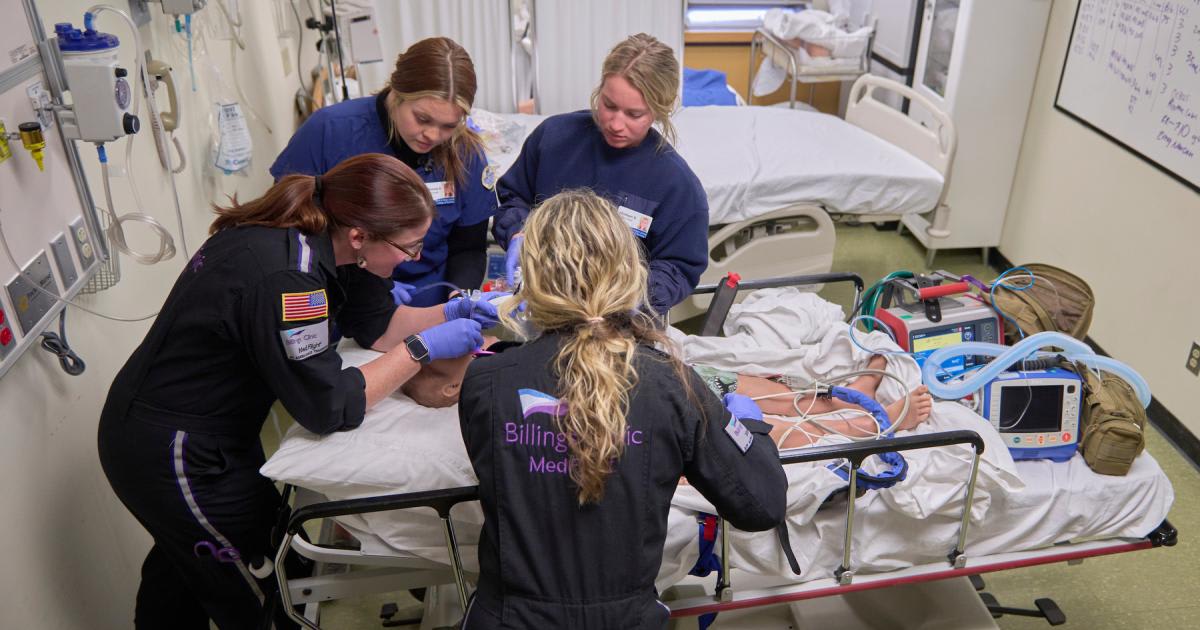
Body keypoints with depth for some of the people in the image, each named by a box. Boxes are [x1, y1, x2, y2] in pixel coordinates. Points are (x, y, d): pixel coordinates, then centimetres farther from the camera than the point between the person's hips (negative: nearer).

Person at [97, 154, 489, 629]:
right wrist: (421, 349, -22)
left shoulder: (297, 238, -6)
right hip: (172, 458, -9)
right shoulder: (284, 278, -34)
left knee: (181, 565, 32)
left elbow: (370, 322, 4)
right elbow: (330, 408, -28)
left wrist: (453, 314, -6)